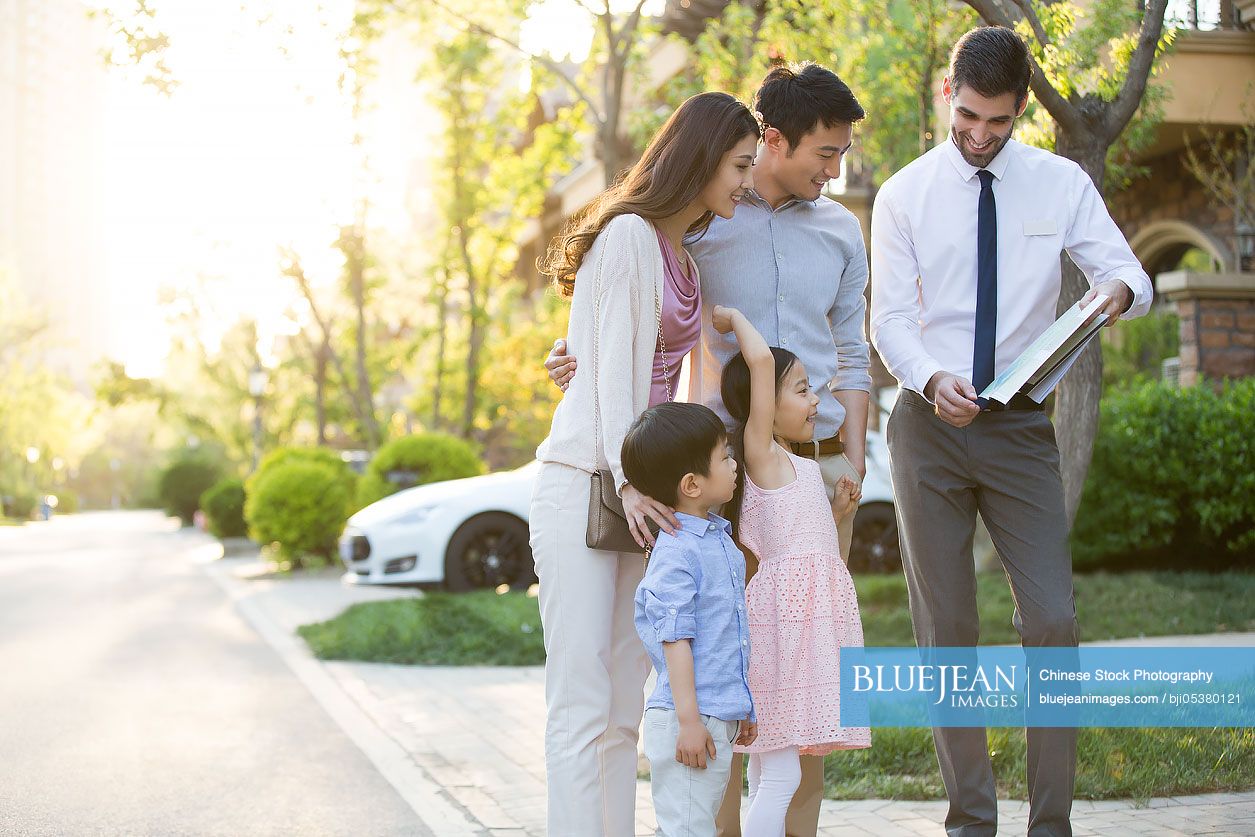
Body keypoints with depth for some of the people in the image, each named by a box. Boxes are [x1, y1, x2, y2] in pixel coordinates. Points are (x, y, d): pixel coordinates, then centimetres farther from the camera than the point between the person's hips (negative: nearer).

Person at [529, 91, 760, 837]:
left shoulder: (685, 260, 19)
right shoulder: (628, 236, -6)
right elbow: (611, 366, -13)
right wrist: (627, 480, -21)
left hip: (641, 492, 8)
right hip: (583, 485, -8)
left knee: (623, 706, 6)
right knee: (581, 704, -10)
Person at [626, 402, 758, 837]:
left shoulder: (719, 538, 13)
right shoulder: (677, 551, -17)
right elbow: (675, 640, -20)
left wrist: (742, 707, 25)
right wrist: (689, 719, -22)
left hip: (722, 716, 10)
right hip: (689, 718, -10)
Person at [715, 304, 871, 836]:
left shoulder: (799, 468, 20)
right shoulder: (761, 454, -8)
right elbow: (761, 360, -18)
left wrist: (835, 508, 21)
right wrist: (734, 318, -4)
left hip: (814, 608, 9)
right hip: (788, 607, -9)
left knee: (770, 769, 10)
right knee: (780, 774, -11)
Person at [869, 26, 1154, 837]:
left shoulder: (1061, 184, 3)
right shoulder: (905, 194, 0)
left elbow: (1131, 275, -1)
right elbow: (890, 319, -4)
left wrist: (1119, 290, -27)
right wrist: (933, 379, -24)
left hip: (1020, 426, 1)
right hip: (929, 425, 0)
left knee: (1054, 622, -7)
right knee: (946, 631, 5)